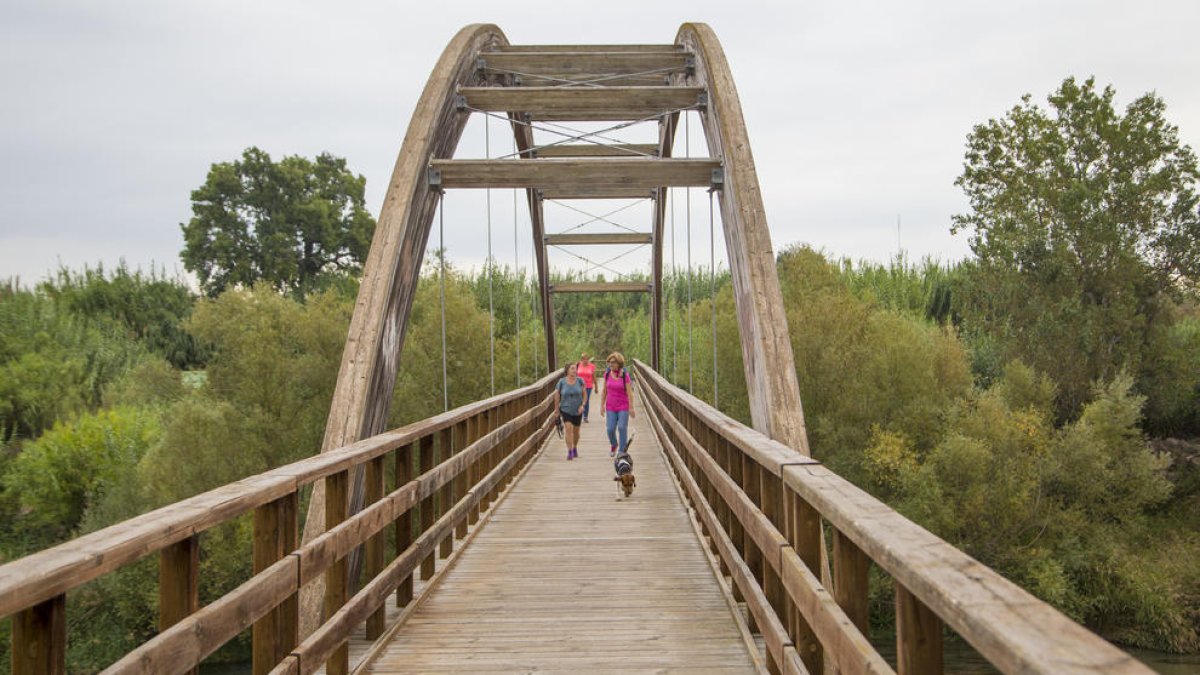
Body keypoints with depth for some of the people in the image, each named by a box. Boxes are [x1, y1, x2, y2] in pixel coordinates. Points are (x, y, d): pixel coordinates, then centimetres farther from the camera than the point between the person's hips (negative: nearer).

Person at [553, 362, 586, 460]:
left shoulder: (580, 381, -4)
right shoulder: (561, 382, -8)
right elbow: (557, 397, -1)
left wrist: (582, 405, -14)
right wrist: (557, 412, 1)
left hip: (577, 410, 2)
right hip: (566, 410, -2)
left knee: (576, 430, 13)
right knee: (569, 428, -19)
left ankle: (575, 448, 38)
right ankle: (569, 452, -17)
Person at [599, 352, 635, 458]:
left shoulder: (625, 375, -13)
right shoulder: (607, 373, -2)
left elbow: (629, 392, -12)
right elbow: (604, 391, 5)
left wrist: (631, 408, -14)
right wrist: (602, 405, 3)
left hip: (623, 406, -3)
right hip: (611, 406, 3)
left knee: (622, 428, -7)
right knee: (610, 429, -3)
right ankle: (614, 445, 28)